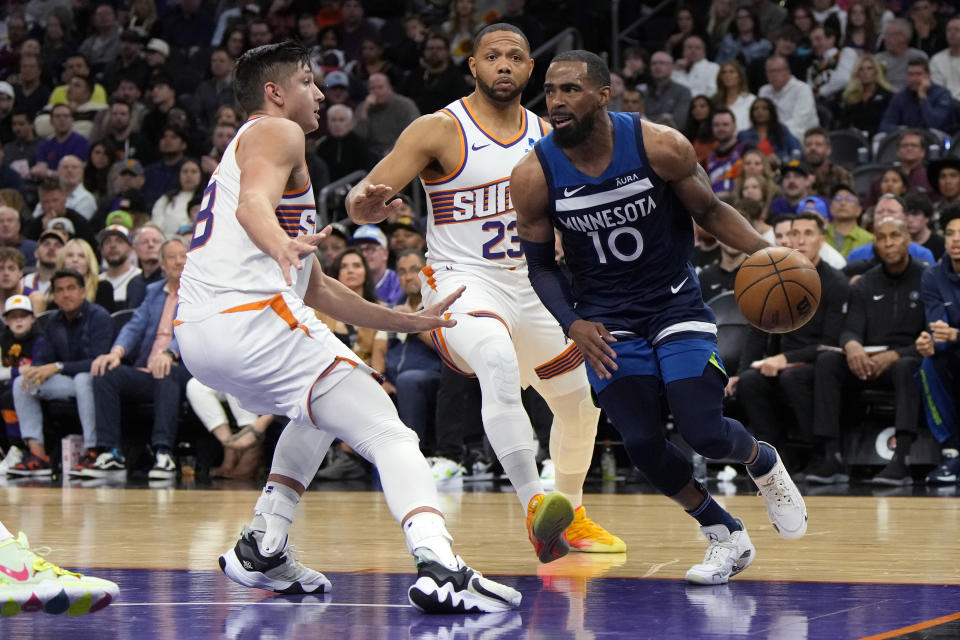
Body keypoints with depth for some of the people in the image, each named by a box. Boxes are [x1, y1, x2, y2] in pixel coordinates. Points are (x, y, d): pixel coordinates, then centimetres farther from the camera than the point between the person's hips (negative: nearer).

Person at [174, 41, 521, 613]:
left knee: (320, 408, 34)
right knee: (389, 436, -11)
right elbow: (253, 202, -18)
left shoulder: (245, 148, 34)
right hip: (253, 317, -9)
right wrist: (282, 246, -39)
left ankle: (262, 548, 21)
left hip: (196, 335, 9)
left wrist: (409, 322, 36)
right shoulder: (276, 133, 7)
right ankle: (441, 571, -32)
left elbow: (317, 291, 36)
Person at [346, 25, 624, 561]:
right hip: (461, 282, -7)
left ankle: (571, 513, 41)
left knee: (580, 401, 17)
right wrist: (366, 205, -39)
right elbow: (364, 196, -15)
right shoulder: (439, 130, -11)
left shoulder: (545, 136, 6)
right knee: (499, 362, -38)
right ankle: (536, 506, -43)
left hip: (528, 289, 7)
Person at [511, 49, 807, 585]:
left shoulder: (661, 147, -18)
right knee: (642, 444, -7)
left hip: (676, 302, -2)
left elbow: (710, 211, -4)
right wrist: (573, 325, -17)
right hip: (607, 318, 2)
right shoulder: (534, 177, -15)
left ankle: (763, 462, 26)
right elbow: (541, 264, -1)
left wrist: (764, 250, -20)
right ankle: (727, 537, 17)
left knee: (705, 433, -12)